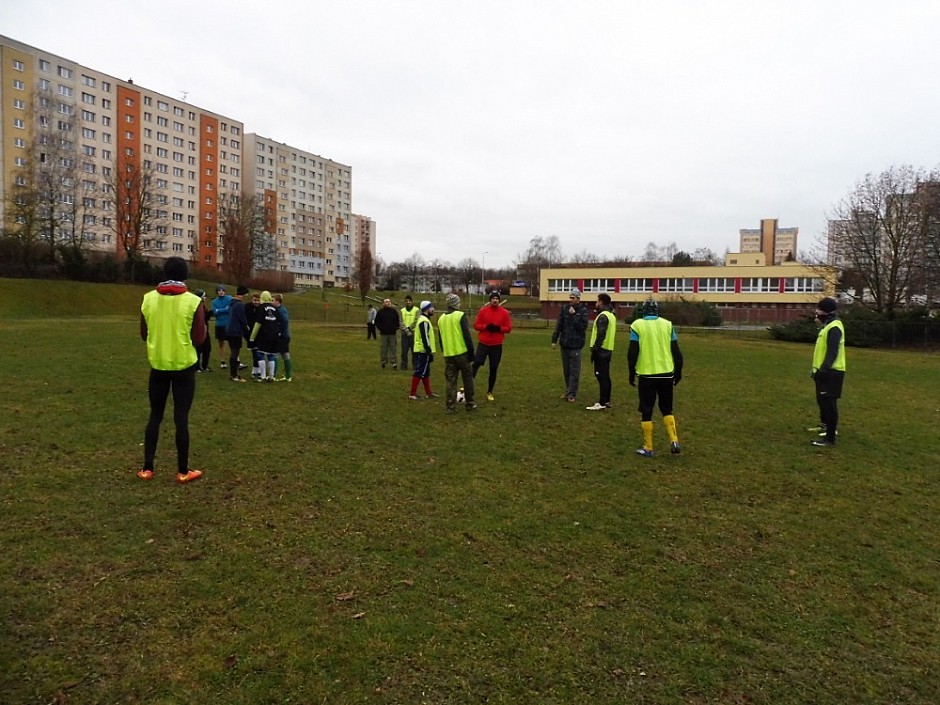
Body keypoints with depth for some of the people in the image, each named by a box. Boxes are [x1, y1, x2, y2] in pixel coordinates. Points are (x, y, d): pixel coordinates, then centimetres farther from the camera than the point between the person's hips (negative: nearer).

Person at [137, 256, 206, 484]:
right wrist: (203, 322, 8)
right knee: (181, 418, 3)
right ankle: (183, 471, 10)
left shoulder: (148, 299, -1)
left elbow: (144, 335, 8)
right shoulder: (193, 302, -11)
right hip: (184, 366, -3)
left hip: (158, 365, 3)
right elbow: (199, 340, -9)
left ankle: (147, 468, 18)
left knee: (155, 416, 14)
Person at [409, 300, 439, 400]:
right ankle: (412, 394, -3)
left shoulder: (423, 319, 17)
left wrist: (429, 351, 21)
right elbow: (425, 338, -23)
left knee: (426, 372, 15)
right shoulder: (424, 321, -17)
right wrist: (429, 351, -21)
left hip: (421, 350, 10)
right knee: (419, 372, -6)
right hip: (423, 351, -10)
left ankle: (428, 393, 22)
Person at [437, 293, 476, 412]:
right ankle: (470, 404, 16)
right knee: (467, 380, 10)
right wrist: (471, 352, -8)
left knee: (451, 381, 9)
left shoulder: (441, 318, 9)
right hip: (462, 353, -4)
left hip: (448, 355, 4)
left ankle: (450, 406, 6)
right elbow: (467, 336, -13)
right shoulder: (460, 316, -8)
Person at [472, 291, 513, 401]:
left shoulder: (504, 313, 1)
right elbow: (476, 325, 1)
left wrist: (499, 328, -16)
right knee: (476, 363, -16)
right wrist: (486, 327, -16)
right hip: (483, 343, -1)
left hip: (497, 345, 1)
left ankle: (489, 392, 19)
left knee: (493, 369, 6)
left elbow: (509, 328, 1)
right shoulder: (483, 310, 1)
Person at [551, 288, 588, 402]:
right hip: (564, 344, 5)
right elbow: (559, 325, 8)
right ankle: (568, 391, 24)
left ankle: (572, 393, 0)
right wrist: (554, 340, 5)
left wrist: (574, 315, -16)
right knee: (566, 369, 13)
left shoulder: (583, 310, -5)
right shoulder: (565, 308, 7)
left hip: (575, 345, -5)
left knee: (574, 370, -3)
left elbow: (583, 325, -16)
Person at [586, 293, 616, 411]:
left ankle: (602, 403, -7)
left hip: (601, 350, -10)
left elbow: (601, 335, -21)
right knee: (605, 376, 14)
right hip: (608, 350, 10)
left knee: (601, 377, -8)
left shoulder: (603, 316, -14)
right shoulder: (611, 315, 17)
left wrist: (594, 350, -19)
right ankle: (606, 400, 20)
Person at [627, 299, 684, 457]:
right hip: (666, 374, 3)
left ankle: (648, 448, 10)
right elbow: (676, 351, 5)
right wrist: (678, 372, 15)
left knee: (646, 411, 7)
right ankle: (674, 441, 8)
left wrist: (632, 373, 5)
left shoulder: (637, 325, -4)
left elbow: (632, 353, -6)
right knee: (666, 409, 19)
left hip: (646, 374, -3)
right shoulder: (667, 324, 4)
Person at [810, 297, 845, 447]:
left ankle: (830, 438, -6)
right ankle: (827, 426, 39)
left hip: (831, 372, -11)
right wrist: (818, 368, 23)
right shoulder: (828, 325, 16)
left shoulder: (834, 327, -17)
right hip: (826, 371, 11)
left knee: (829, 403, -9)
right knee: (823, 401, 22)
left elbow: (832, 352, -24)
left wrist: (823, 369, -26)